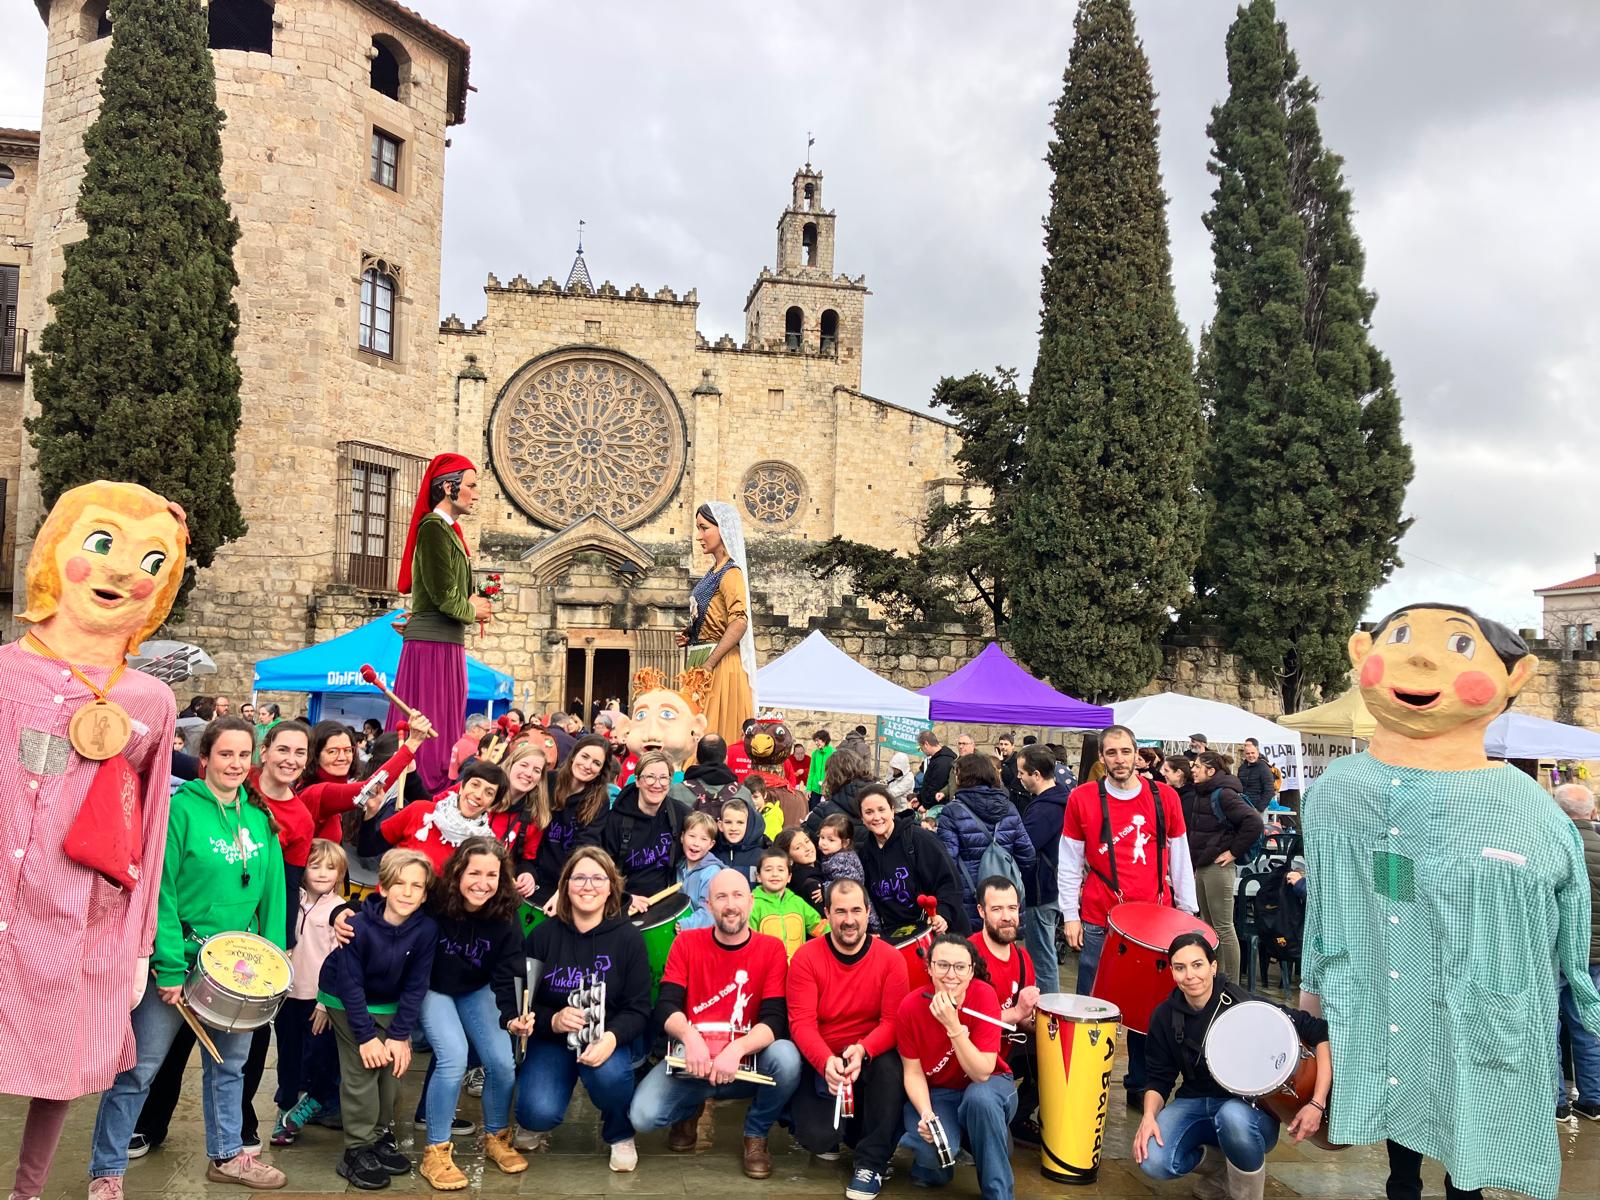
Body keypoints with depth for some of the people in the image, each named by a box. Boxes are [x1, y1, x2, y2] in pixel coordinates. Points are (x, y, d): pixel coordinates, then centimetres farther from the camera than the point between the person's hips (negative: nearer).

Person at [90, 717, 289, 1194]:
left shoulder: (260, 817, 4)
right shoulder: (181, 808, -12)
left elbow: (270, 893, 7)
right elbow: (162, 892, -15)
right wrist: (170, 967, -17)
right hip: (180, 960, -5)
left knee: (230, 1064, 17)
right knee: (138, 1067, 3)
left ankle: (227, 1155, 32)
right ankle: (106, 1171, 20)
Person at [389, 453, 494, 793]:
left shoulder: (449, 530, 18)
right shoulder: (433, 527, -10)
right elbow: (444, 596, -16)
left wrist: (472, 604, 0)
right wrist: (472, 612, 1)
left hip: (448, 644, 10)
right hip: (433, 643, -10)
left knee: (443, 734, 10)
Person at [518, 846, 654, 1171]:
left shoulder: (628, 937, -7)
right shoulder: (543, 934, -3)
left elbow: (638, 1009, -9)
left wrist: (611, 1037, -31)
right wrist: (553, 1020, -26)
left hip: (610, 1036, -1)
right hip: (552, 1036, 1)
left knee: (608, 1072, -35)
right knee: (538, 1114, -24)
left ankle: (621, 1135, 0)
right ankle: (537, 1124, 18)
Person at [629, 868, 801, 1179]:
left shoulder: (772, 949, -5)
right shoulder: (686, 943, -1)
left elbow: (775, 1019, -15)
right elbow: (665, 1007, -10)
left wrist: (737, 1049, -34)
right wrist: (689, 1036, -32)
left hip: (747, 1064, -1)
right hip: (692, 1063, 1)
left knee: (786, 1057, -32)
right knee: (642, 1115, -23)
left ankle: (756, 1135, -1)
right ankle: (690, 1111, 16)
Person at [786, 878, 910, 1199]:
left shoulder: (890, 959, -8)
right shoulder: (806, 958, -11)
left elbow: (893, 1021, -14)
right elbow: (801, 1022, -17)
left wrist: (862, 1051, -34)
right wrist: (826, 1061, -36)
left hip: (871, 1059, 0)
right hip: (821, 1062, 0)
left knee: (891, 1066, -34)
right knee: (817, 1137, -21)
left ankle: (871, 1162, -14)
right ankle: (831, 1131, 20)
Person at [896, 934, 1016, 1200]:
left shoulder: (984, 995, -23)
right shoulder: (911, 1006, -18)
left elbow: (982, 1073, -26)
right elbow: (913, 1071, -8)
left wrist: (953, 1026, -37)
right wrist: (926, 1115, -25)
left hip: (987, 1087, 0)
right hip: (936, 1093, 0)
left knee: (979, 1096, -36)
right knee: (932, 1148, -30)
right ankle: (932, 1161, 9)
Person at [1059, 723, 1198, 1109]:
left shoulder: (1164, 797, 2)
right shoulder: (1082, 799, -1)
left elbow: (1180, 860, 8)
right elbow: (1069, 864, 3)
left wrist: (1188, 913, 8)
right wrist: (1070, 916, -1)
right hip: (1099, 922, -1)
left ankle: (1140, 1085, 21)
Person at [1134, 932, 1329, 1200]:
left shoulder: (1247, 1006, -19)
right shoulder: (1165, 1017, -6)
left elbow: (1321, 1033, -15)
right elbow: (1160, 1079, 2)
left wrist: (1317, 1103, -22)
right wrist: (1149, 1116, -20)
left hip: (1252, 1107, -3)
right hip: (1194, 1104, 3)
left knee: (1233, 1116, -41)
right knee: (1153, 1162, -26)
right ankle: (1215, 1160, 7)